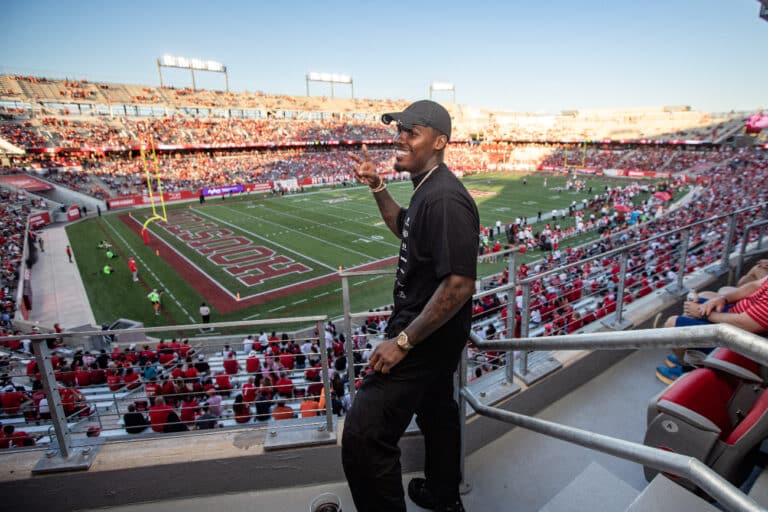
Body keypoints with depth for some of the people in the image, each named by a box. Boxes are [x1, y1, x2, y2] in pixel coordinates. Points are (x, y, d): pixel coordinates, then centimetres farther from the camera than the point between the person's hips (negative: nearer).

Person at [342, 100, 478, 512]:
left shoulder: (445, 199, -26)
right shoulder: (427, 188, 6)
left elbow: (459, 285, -30)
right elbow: (403, 228, 24)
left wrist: (403, 341, -25)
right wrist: (377, 187, 10)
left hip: (426, 336, -11)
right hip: (431, 333, 11)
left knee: (363, 437, -9)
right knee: (436, 412, 27)